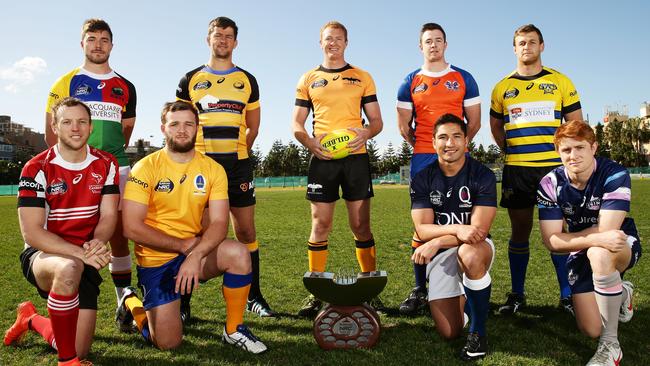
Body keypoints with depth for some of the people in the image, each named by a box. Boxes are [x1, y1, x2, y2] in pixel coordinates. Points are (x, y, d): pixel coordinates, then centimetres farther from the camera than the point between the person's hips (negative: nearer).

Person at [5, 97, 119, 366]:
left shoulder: (106, 164, -1)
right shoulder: (36, 169, -11)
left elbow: (109, 217, -4)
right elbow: (31, 233, -17)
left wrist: (95, 244, -26)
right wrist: (80, 253, -31)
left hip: (85, 261, 4)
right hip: (43, 255, -4)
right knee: (69, 268, -43)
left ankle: (31, 320, 37)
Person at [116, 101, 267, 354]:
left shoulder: (213, 170, -3)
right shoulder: (146, 168, -11)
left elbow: (219, 223, -10)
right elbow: (132, 228, -16)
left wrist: (195, 255, -28)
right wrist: (184, 245, -16)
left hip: (195, 251, 3)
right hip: (155, 260, -2)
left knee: (238, 254, -28)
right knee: (168, 343, -5)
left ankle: (234, 330, -7)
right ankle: (132, 303, 26)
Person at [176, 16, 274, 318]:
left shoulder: (247, 81, 12)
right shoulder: (190, 80, 9)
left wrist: (238, 154, 8)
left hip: (237, 165, 1)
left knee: (246, 230, 3)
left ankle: (253, 296, 14)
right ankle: (183, 300, 11)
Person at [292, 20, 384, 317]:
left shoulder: (362, 78, 13)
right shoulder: (308, 79, 13)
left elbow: (377, 121, 11)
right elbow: (296, 123, 10)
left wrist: (366, 132, -13)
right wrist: (309, 141, -11)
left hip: (356, 157, 0)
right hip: (322, 159, 1)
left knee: (361, 225, 1)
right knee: (320, 226, 0)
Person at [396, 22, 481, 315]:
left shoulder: (463, 78, 10)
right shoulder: (410, 83, 10)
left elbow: (474, 121, 11)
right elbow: (404, 127, 10)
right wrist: (425, 147, 10)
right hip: (422, 159, 0)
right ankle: (419, 289, 5)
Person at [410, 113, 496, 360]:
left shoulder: (483, 176, -10)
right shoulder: (422, 180, -4)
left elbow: (479, 230, -16)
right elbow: (422, 230, -11)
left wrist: (437, 242, -27)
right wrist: (458, 229, -29)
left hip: (476, 248, -2)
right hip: (440, 255, 2)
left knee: (469, 256, -41)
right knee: (448, 332, -7)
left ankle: (478, 331, -19)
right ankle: (461, 296, 28)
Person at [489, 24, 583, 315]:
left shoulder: (561, 82, 7)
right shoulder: (502, 88, 10)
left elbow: (576, 124, 9)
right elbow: (496, 126, 18)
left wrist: (563, 154, 0)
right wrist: (513, 152, 8)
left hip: (554, 168, -1)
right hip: (516, 170, 1)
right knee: (519, 231, 6)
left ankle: (567, 295, 12)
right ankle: (517, 294, 15)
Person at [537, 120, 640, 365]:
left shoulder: (615, 175, -23)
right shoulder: (550, 184, -16)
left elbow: (605, 230, -30)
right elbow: (551, 241, -21)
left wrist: (570, 236, -19)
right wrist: (596, 238, -36)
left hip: (622, 246, -3)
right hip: (581, 254, 3)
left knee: (599, 253, -40)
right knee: (592, 330, -6)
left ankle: (611, 346, -24)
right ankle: (621, 293, 31)